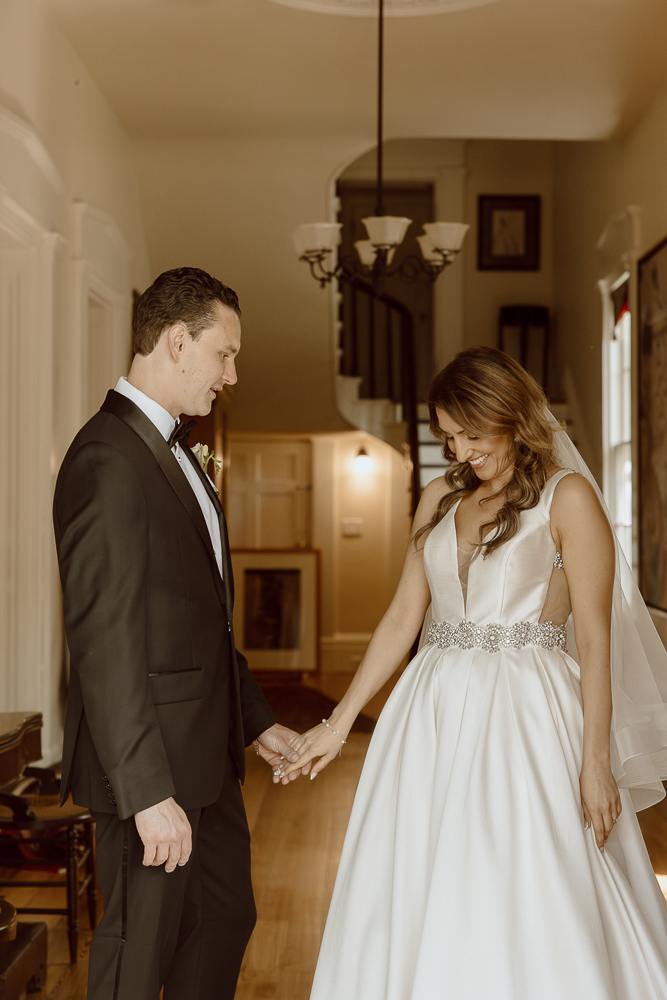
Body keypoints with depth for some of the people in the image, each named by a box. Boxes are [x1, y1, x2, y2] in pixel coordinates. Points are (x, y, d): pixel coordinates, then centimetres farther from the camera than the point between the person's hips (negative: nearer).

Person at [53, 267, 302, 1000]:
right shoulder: (107, 461, -20)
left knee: (225, 919, 21)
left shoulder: (171, 451, 13)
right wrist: (148, 794, -24)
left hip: (205, 754, 10)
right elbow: (105, 645, -24)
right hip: (151, 763, -10)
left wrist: (255, 720, 19)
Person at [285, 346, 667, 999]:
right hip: (435, 715, 5)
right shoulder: (440, 499, 13)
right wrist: (339, 722, 11)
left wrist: (596, 762, -13)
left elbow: (594, 639, -8)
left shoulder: (567, 496, -3)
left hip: (526, 719, -5)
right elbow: (402, 619, 14)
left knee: (529, 910, -5)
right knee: (419, 909, 7)